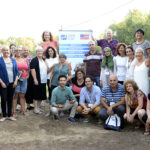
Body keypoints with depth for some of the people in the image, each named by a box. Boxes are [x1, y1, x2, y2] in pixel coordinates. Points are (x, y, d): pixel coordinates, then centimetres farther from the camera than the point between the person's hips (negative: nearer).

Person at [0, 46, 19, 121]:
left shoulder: (13, 60, 10)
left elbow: (16, 71, 11)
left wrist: (16, 81, 0)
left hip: (12, 83, 3)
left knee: (10, 99, 8)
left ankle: (10, 115, 17)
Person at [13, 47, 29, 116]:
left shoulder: (24, 60, 15)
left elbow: (27, 69, 20)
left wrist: (27, 75, 7)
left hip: (24, 79, 4)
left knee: (22, 95, 8)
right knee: (15, 95, -2)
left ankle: (23, 110, 14)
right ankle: (14, 111, 3)